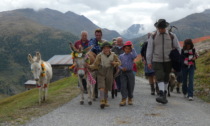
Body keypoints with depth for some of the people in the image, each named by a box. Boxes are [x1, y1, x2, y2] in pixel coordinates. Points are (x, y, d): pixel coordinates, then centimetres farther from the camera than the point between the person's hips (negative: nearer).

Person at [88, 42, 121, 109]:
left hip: (109, 74, 3)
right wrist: (89, 66, -27)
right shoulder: (99, 55, -8)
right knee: (102, 87, -17)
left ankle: (105, 101, 28)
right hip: (101, 74, -3)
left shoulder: (113, 55, -1)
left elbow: (119, 62, 11)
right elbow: (95, 65, -9)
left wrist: (115, 63, -12)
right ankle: (102, 101, -24)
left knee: (106, 88, 12)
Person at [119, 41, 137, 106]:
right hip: (123, 73, 1)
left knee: (130, 86, 6)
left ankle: (130, 99, 20)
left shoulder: (131, 55, 2)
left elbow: (135, 56, -22)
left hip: (130, 72, -1)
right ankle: (123, 100, -4)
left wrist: (132, 48, -13)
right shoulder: (121, 56, 8)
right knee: (123, 86, -5)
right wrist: (121, 68, -10)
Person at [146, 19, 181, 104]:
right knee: (160, 77, -15)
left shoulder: (172, 36, 2)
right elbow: (149, 50, 3)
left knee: (166, 78, 9)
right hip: (157, 61, -1)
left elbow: (178, 48, 9)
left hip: (168, 61, 2)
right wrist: (149, 62, 2)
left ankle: (164, 95, 22)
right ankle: (161, 95, -23)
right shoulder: (153, 37, 1)